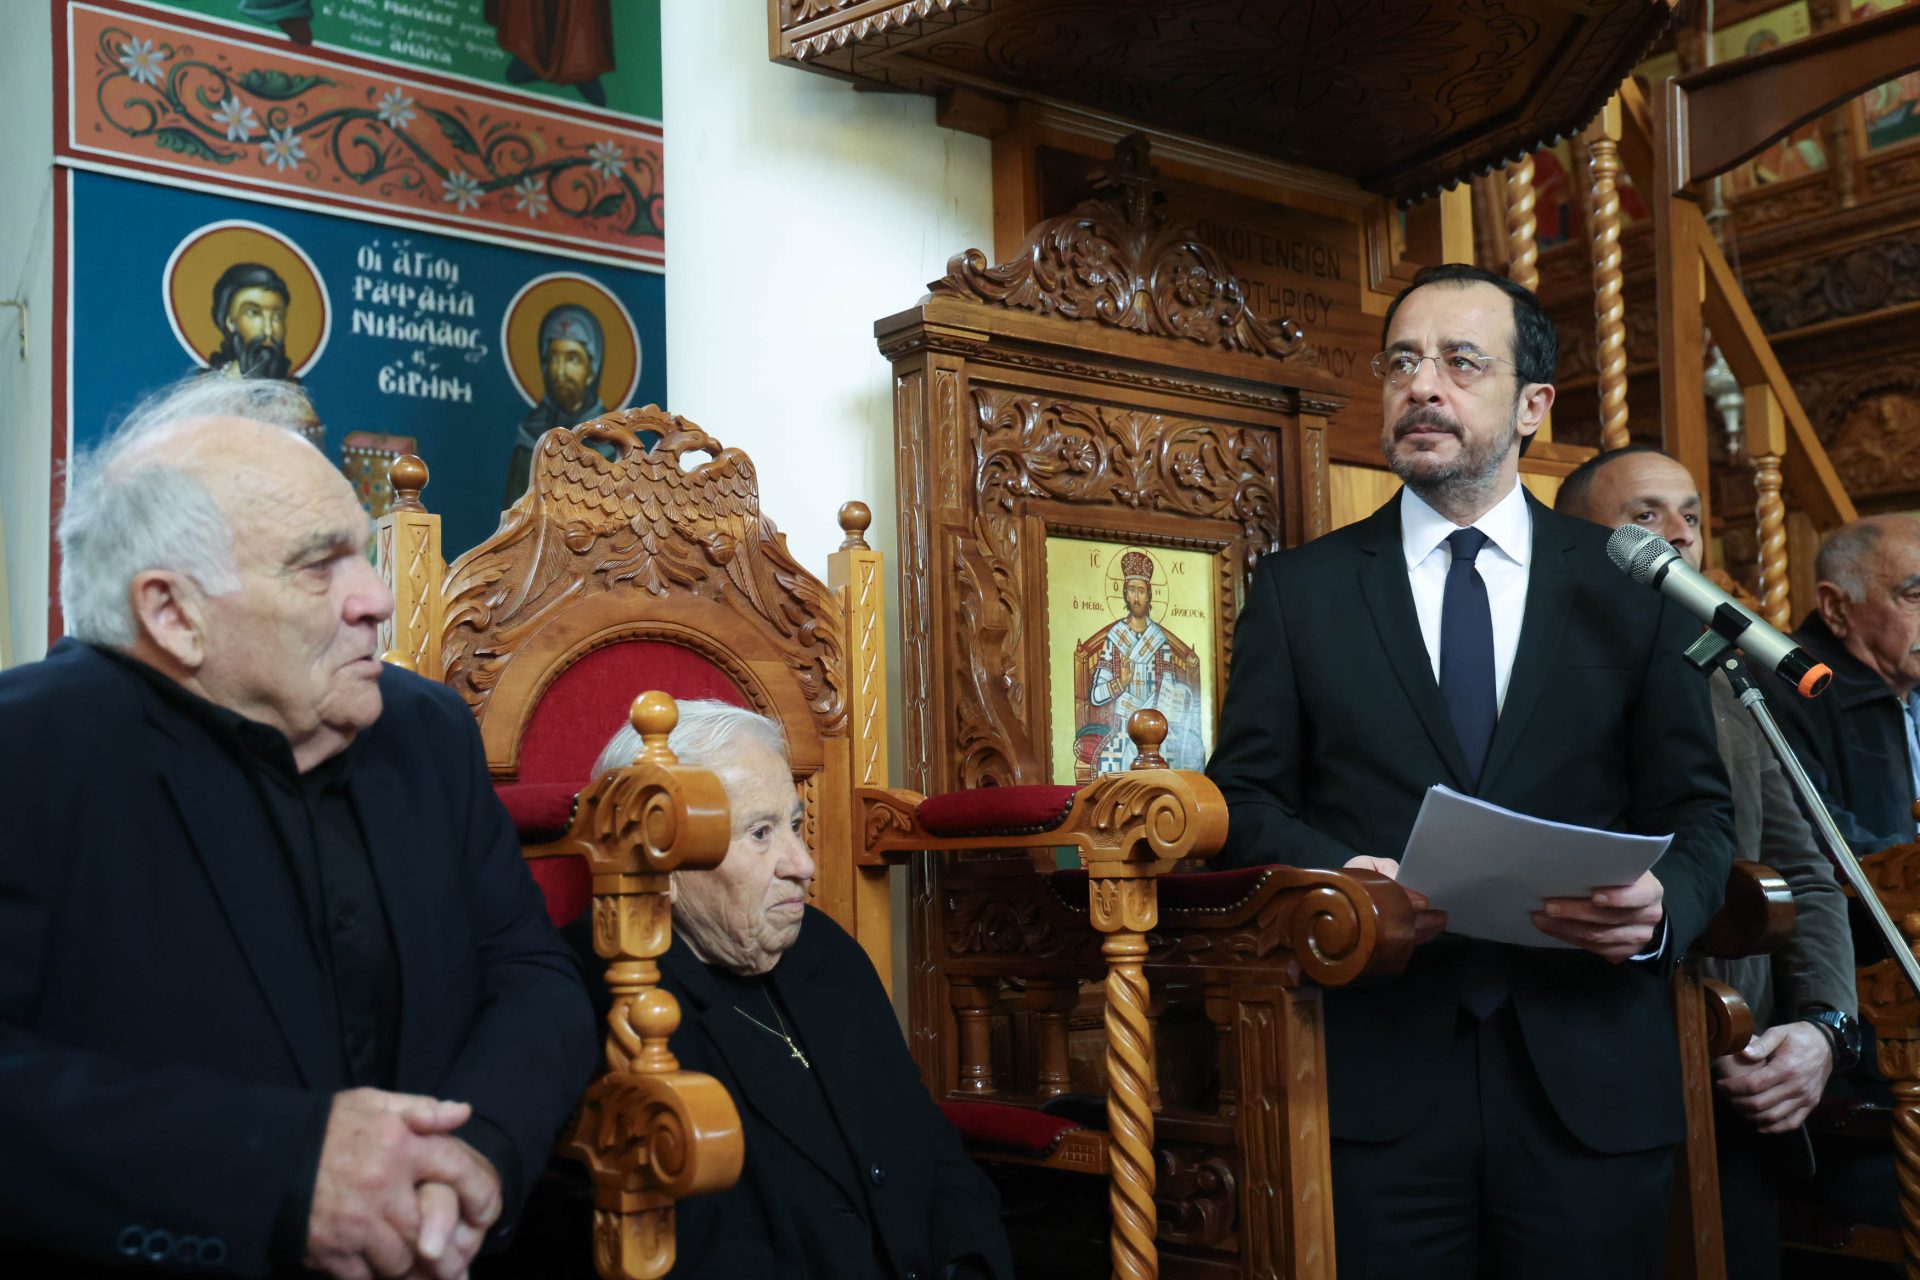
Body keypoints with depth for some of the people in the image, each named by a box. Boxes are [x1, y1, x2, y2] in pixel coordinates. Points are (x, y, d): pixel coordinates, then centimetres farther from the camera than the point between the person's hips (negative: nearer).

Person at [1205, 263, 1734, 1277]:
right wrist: (1334, 876, -15)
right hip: (1377, 1079, 0)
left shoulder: (1634, 586, 7)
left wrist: (1664, 906, -14)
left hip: (1592, 1083, 1)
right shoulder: (1296, 588, 7)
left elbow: (1699, 808, 7)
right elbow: (1244, 795, 5)